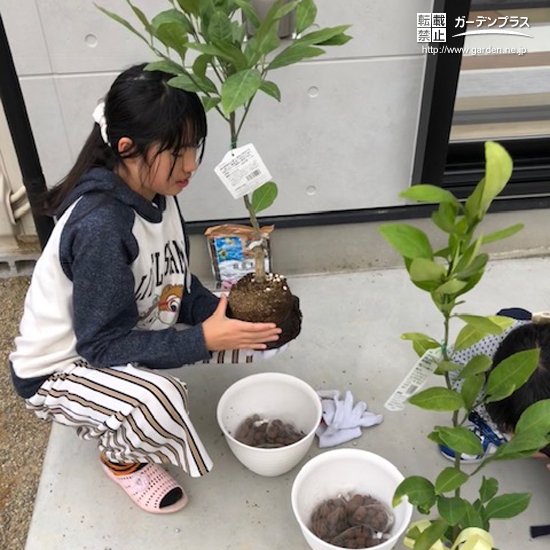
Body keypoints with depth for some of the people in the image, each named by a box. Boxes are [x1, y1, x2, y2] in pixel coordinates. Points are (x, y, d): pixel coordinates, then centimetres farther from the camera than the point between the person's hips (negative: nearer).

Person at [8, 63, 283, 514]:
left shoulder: (158, 197, -9)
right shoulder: (100, 226, -34)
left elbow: (180, 290, -1)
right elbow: (103, 346, -29)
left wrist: (225, 314, -19)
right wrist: (204, 340, -34)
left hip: (108, 337, 8)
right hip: (57, 371, -8)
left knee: (240, 327, -1)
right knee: (159, 401, -36)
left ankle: (112, 418, 13)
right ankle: (121, 456, 3)